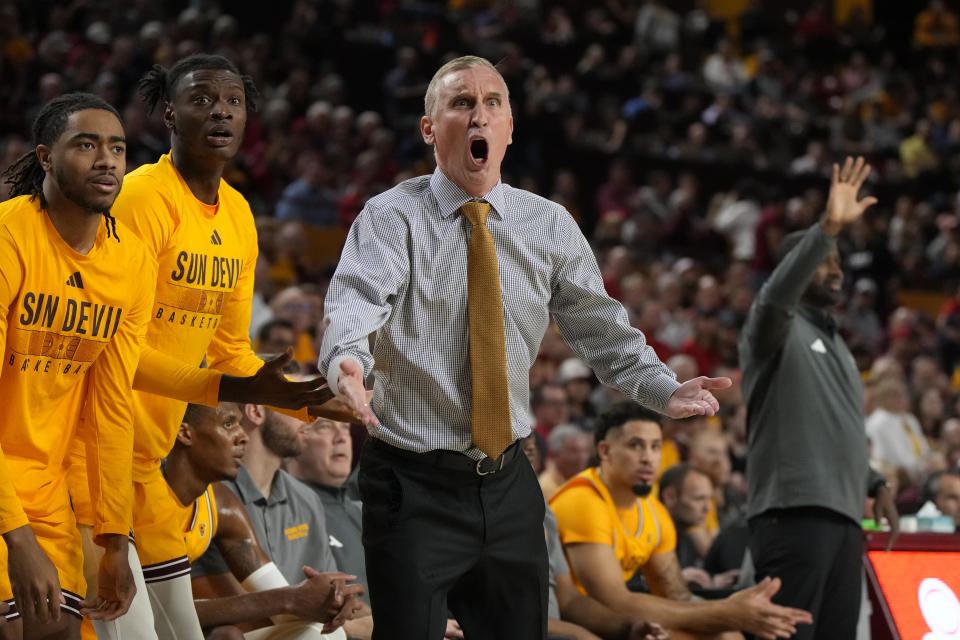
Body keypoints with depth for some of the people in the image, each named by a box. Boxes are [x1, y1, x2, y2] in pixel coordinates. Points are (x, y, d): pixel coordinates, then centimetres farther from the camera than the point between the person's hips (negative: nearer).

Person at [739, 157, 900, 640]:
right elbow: (775, 295, -23)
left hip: (844, 517, 8)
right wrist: (827, 228, -33)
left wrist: (874, 483, 18)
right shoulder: (777, 328, 1)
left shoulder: (834, 342, 26)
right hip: (794, 514, -8)